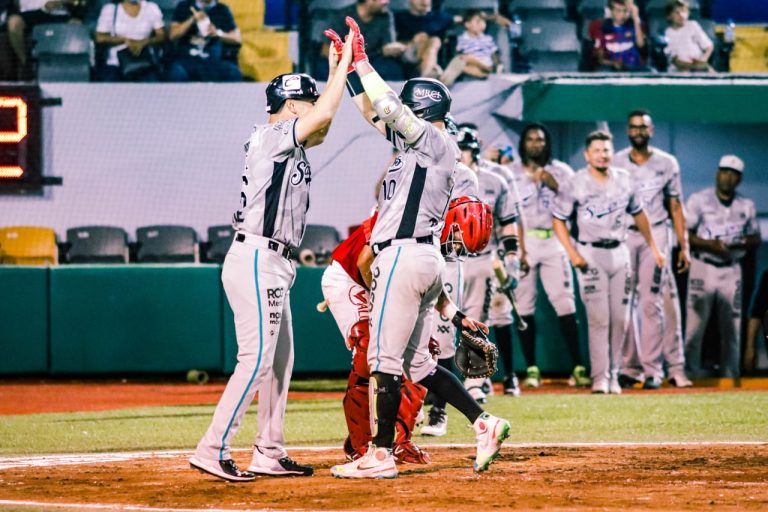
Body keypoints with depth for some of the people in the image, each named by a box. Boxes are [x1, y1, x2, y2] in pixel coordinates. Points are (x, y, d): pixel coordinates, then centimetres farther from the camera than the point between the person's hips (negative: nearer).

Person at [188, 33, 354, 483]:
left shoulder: (289, 144, 16)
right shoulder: (270, 136, -11)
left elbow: (321, 125, 25)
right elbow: (323, 116, -21)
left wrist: (337, 71, 14)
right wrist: (343, 66, -11)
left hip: (274, 266, 11)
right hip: (256, 260, -11)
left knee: (281, 360, 13)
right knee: (257, 359, -14)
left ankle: (269, 454, 17)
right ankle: (212, 450, -15)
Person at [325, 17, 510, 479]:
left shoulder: (437, 142, -6)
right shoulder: (421, 146, 20)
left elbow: (390, 108, -17)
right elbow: (377, 114, 24)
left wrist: (362, 61, -11)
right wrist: (350, 67, 18)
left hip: (405, 256, -10)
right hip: (426, 259, 10)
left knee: (385, 357, -7)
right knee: (418, 362, 12)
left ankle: (381, 455, -6)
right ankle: (485, 424, 7)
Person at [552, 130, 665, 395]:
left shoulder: (624, 180, 6)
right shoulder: (574, 184, -7)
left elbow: (638, 214, 18)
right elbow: (558, 219, -3)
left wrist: (654, 247, 17)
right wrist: (572, 254, -12)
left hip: (619, 252, 4)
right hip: (591, 254, -4)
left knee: (620, 318, 3)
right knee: (599, 318, -10)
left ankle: (613, 375, 11)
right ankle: (600, 377, -7)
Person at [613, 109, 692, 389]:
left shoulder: (667, 163, 9)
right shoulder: (615, 163, 8)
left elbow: (676, 207, 10)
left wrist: (684, 247, 4)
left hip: (655, 234, -1)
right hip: (622, 235, 1)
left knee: (651, 302, -7)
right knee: (624, 302, -3)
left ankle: (653, 369, -7)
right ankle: (629, 367, 0)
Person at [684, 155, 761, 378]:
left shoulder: (746, 206, 11)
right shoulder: (699, 200, 0)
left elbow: (756, 239, 15)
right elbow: (684, 234, -5)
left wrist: (745, 242, -9)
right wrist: (709, 244, -19)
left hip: (731, 270, 4)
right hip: (704, 267, -4)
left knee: (732, 328, 5)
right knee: (695, 325, -7)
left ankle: (730, 376, 11)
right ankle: (691, 374, -4)